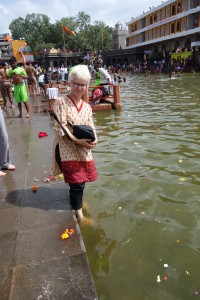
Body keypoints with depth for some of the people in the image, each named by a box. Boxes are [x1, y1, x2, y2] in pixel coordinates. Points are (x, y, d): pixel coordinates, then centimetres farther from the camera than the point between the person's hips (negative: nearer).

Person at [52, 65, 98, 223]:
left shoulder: (87, 107, 9)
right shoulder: (61, 103, -8)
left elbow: (91, 127, 9)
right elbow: (60, 128, -15)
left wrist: (93, 141, -13)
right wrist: (77, 141, -24)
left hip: (84, 149, 6)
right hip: (67, 149, -5)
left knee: (81, 179, 15)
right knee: (77, 182, -4)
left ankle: (76, 198, 43)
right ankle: (78, 212, 15)